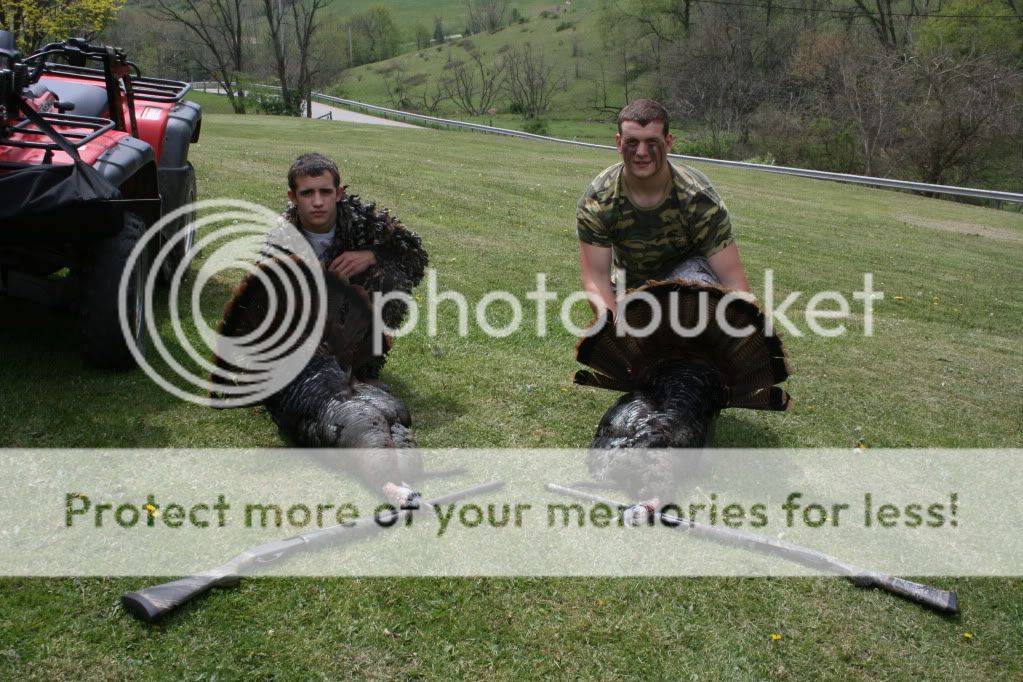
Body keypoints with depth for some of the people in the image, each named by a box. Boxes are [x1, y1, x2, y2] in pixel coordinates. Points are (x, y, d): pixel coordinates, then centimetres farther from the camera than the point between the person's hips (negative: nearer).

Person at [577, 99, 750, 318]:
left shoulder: (698, 198, -29)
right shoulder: (597, 201, -24)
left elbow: (732, 278, -30)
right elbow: (596, 277, -27)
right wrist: (610, 315, -48)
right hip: (630, 285, 3)